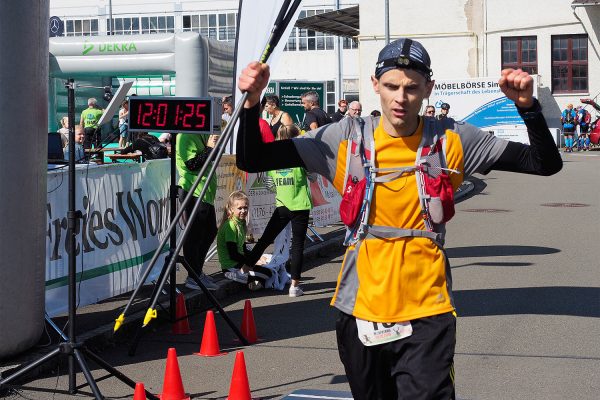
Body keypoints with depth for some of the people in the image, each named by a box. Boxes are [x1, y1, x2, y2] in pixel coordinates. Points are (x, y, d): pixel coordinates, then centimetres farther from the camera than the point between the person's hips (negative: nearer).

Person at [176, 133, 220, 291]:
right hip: (193, 192, -10)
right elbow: (192, 164, -22)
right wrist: (209, 148, -19)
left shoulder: (202, 135, 15)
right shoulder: (185, 136, -14)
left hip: (205, 192, 10)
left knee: (210, 231, 17)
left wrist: (215, 144, 8)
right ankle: (193, 277, 4)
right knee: (194, 234, -4)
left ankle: (198, 271, 29)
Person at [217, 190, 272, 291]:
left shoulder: (240, 224, 13)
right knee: (267, 273, -16)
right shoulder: (231, 226, -17)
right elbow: (233, 254, -21)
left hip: (238, 264, 10)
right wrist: (253, 261, -15)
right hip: (232, 269, -10)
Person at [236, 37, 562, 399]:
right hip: (360, 312, 2)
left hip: (427, 315, -2)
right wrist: (252, 102, -18)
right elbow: (252, 160, -3)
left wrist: (528, 106, -16)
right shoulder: (346, 139, -3)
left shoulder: (452, 141, -3)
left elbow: (546, 163, -1)